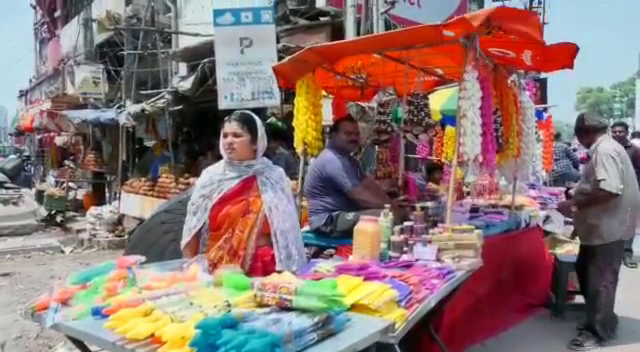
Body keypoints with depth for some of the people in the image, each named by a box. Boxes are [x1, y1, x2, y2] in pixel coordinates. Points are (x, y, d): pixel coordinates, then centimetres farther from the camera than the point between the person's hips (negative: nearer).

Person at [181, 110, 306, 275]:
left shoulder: (274, 178, -1)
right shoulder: (210, 177, 4)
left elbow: (285, 231, 0)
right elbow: (193, 230, 7)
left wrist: (284, 276, -3)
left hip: (261, 270, -1)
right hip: (216, 270, 2)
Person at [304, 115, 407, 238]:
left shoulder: (349, 160, 16)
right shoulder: (332, 161, -19)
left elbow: (370, 185, 9)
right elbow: (359, 196, -24)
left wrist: (391, 203, -5)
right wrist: (388, 206, -18)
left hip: (344, 214, 11)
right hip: (328, 221, -11)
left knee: (399, 211, 5)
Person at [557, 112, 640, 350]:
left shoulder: (605, 151, -21)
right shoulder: (603, 149, 13)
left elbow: (609, 191, -32)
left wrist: (574, 204, -24)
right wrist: (577, 197, 16)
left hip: (607, 228, -10)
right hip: (600, 226, 10)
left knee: (599, 281, 1)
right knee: (586, 272, 19)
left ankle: (598, 331, 15)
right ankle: (601, 320, 33)